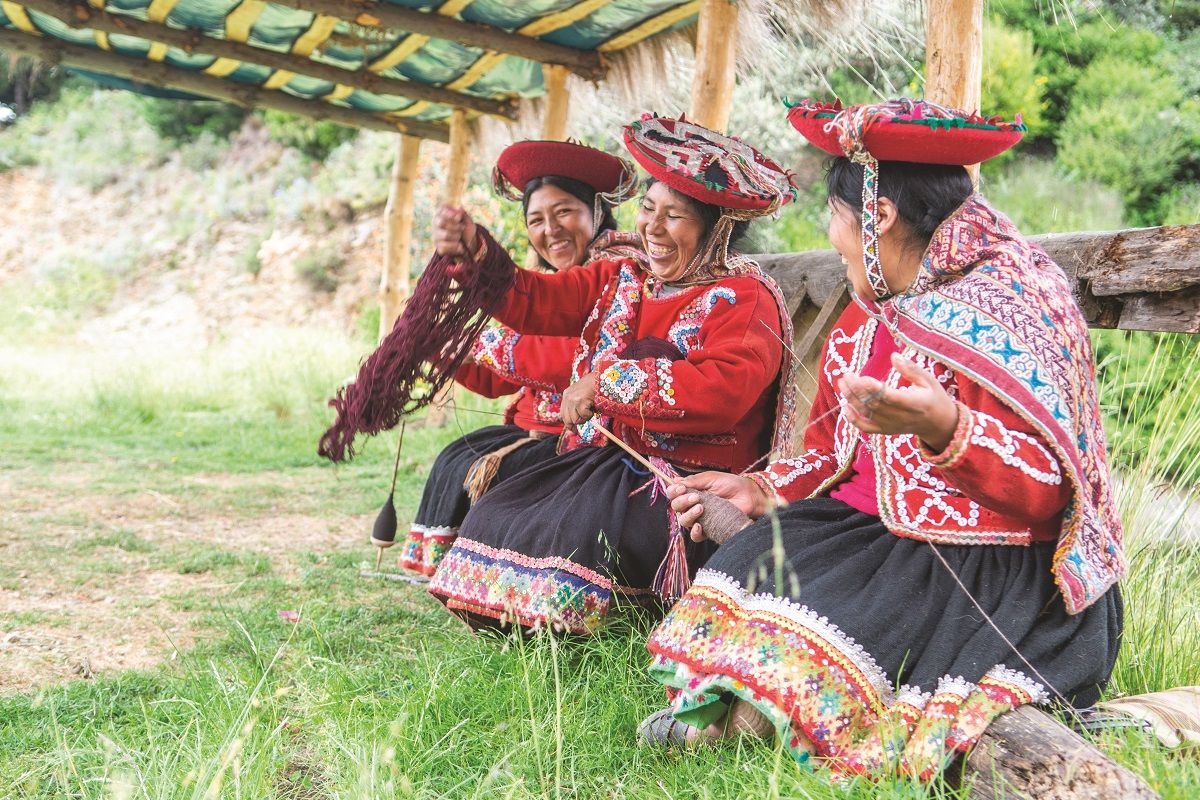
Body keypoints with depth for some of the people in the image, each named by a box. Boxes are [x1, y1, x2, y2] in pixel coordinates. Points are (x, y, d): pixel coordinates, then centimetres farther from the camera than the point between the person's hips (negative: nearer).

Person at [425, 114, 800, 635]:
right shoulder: (621, 280, 14)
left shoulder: (745, 299, -8)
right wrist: (476, 252, -16)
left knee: (577, 530, -28)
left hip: (684, 482, -7)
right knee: (495, 517, -8)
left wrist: (607, 383, -21)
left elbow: (725, 389, -25)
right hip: (601, 462, 7)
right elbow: (536, 303, 3)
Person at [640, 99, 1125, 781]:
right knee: (756, 562, -10)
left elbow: (1045, 488, -22)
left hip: (990, 566, -9)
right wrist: (764, 491, 12)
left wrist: (942, 425, -38)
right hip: (878, 529, 9)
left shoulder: (1011, 298, -15)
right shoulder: (878, 310, 11)